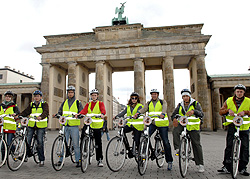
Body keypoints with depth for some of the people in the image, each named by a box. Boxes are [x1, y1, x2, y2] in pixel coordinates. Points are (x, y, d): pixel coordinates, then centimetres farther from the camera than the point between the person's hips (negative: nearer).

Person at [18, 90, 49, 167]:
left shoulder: (44, 104, 2)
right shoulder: (31, 104, 15)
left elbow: (46, 112, -16)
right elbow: (26, 112, 3)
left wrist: (41, 117, -37)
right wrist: (18, 115, -15)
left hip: (41, 125, -4)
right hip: (31, 125, 4)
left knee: (40, 142, -2)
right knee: (28, 140, 1)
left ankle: (41, 160, 9)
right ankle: (27, 154, 28)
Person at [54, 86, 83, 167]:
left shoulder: (78, 102, 7)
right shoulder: (64, 102, 17)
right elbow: (60, 112, 14)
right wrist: (57, 115, -8)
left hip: (74, 126, -3)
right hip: (65, 125, 3)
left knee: (76, 144, 0)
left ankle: (78, 160, 8)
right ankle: (61, 159, 13)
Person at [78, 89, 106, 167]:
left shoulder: (100, 103, 5)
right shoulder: (88, 104, 16)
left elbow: (103, 110, -15)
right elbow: (84, 111, -1)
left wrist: (102, 114, -38)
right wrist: (79, 114, -23)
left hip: (97, 125, -2)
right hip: (88, 123, 3)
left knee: (98, 142, 3)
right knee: (83, 135, -20)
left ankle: (99, 159, 14)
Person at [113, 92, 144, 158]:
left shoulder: (140, 106, 0)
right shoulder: (128, 106, 15)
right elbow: (123, 112, 1)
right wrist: (116, 116, -17)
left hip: (137, 125, -4)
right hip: (130, 124, 4)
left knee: (136, 140, -6)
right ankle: (128, 148, -10)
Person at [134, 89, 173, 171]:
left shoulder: (162, 102, 4)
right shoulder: (149, 103, 12)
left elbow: (164, 108, -18)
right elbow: (144, 109, -7)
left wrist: (162, 113, -41)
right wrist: (138, 113, -29)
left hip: (162, 124, -2)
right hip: (152, 123, 2)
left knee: (166, 142, 0)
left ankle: (169, 161, 13)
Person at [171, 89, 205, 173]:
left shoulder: (195, 104, -3)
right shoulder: (180, 105, 7)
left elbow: (201, 114, -18)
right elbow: (173, 114, 3)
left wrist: (194, 111, -39)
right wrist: (174, 118, -22)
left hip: (193, 126, -2)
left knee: (196, 144, 0)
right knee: (175, 131, -30)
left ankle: (200, 164, 11)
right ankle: (178, 149, -20)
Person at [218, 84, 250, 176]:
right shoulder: (229, 101, 7)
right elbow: (221, 111, 5)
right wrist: (228, 110, -13)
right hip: (232, 126, 0)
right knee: (229, 147, -3)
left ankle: (242, 168, 14)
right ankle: (226, 167, 5)